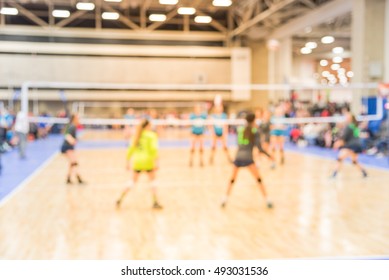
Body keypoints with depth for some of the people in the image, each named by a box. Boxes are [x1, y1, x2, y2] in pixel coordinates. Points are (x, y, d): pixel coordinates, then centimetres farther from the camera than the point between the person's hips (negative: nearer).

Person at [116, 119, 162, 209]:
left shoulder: (136, 135, 10)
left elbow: (131, 148, 9)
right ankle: (155, 202, 11)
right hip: (147, 161, -4)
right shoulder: (152, 135, -2)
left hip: (137, 161, 4)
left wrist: (128, 162, 14)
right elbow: (154, 149, -13)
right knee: (152, 179, 14)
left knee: (133, 181, 17)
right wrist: (156, 161, -15)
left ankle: (120, 199, 11)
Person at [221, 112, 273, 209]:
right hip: (248, 158, -3)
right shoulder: (255, 131, 1)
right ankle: (267, 201, 4)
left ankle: (225, 200, 14)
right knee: (259, 179, 7)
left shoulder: (240, 129, 13)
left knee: (232, 180, 18)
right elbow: (258, 146, -6)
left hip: (238, 157, 3)